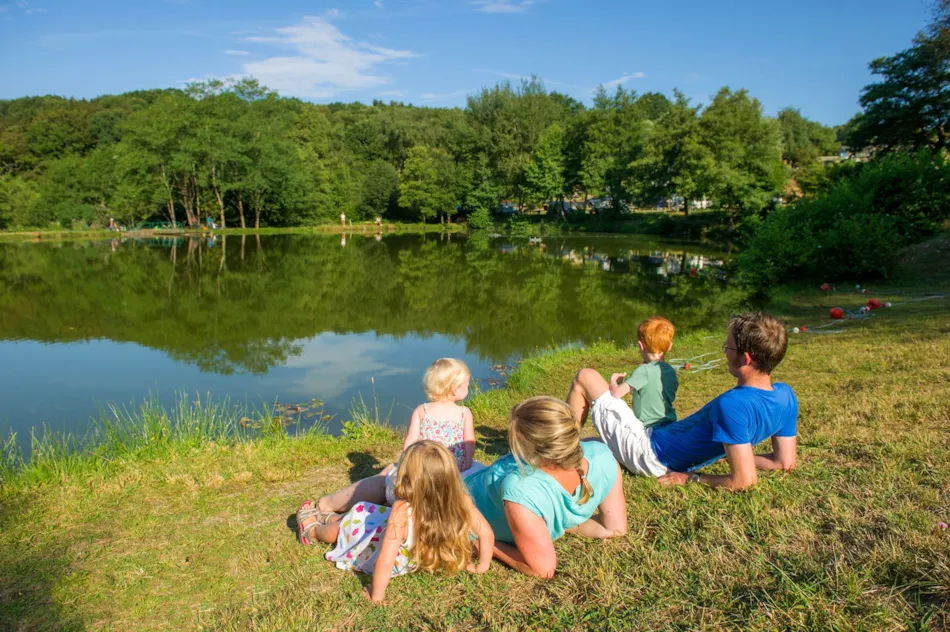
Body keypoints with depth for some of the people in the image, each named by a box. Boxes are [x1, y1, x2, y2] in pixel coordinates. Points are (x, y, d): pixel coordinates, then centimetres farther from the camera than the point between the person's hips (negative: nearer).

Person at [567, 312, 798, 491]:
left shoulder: (733, 404, -34)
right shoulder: (786, 396, -8)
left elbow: (745, 480, -34)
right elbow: (786, 462, 2)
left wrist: (692, 478, -19)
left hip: (647, 450, -9)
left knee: (585, 377, 2)